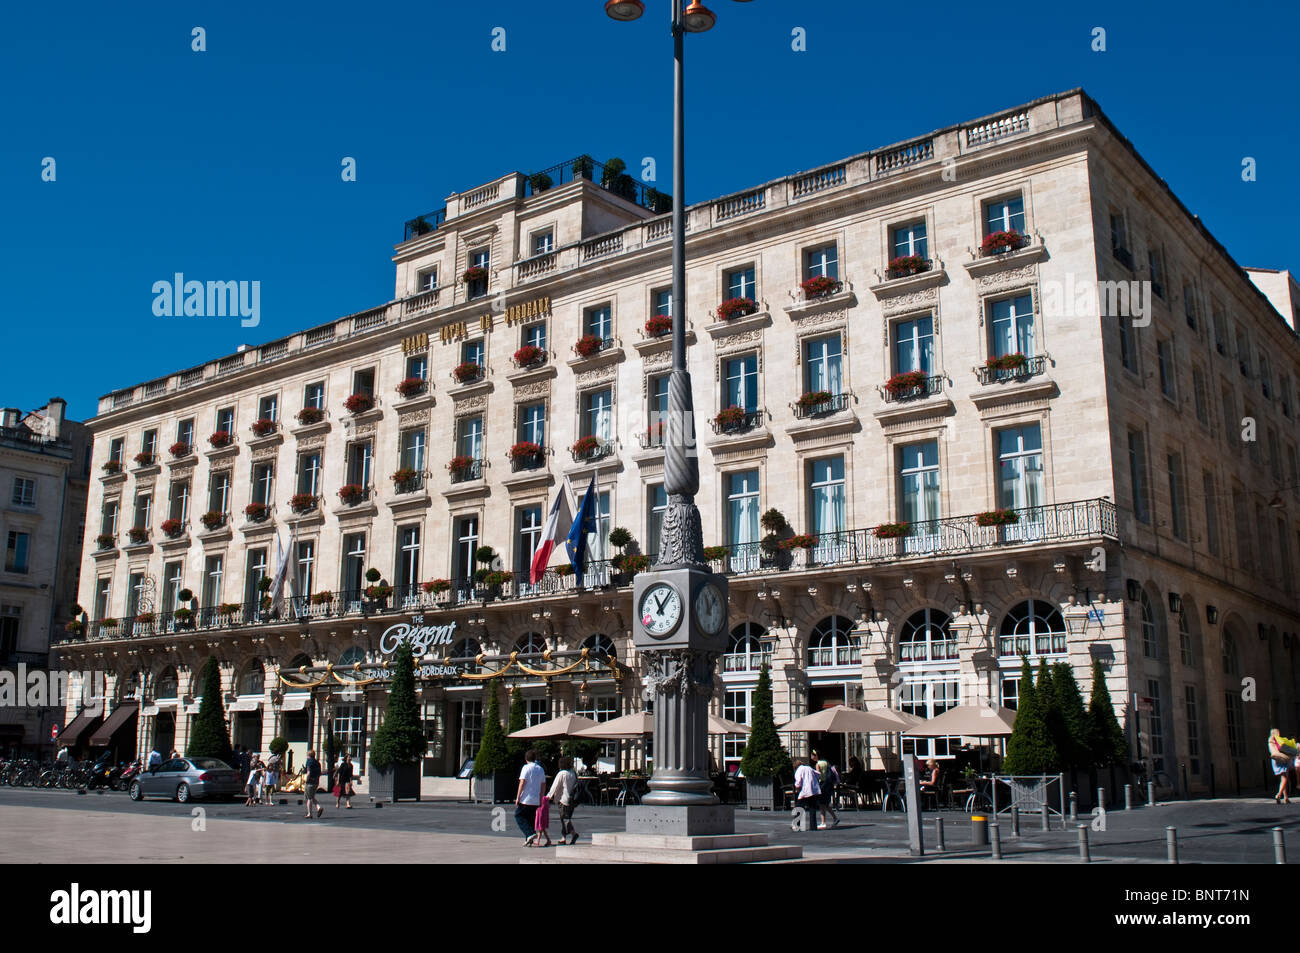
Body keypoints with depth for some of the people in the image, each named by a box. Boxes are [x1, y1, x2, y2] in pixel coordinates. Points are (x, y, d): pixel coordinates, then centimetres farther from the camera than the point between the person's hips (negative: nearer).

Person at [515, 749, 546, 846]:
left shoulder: (526, 767, -7)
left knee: (518, 816, 4)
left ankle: (530, 834, -13)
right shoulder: (540, 769, 11)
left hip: (526, 799, -6)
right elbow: (543, 785, 12)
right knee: (531, 819, 12)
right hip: (536, 800, 6)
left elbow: (522, 783, -12)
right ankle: (529, 841, 10)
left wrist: (518, 797, -9)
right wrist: (541, 799, 17)